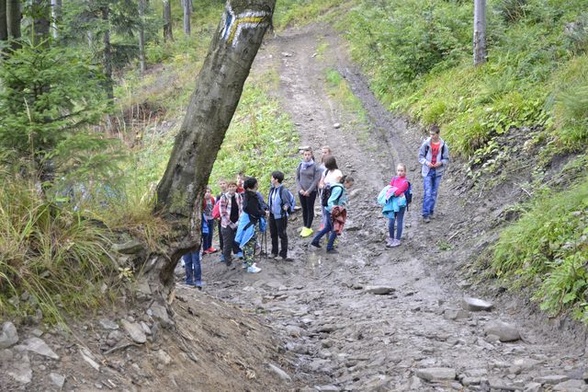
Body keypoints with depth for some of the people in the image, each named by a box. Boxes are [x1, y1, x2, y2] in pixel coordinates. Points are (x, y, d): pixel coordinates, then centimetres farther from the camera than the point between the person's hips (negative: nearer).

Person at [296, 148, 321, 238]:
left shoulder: (315, 166, -8)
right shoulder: (300, 165, 3)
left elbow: (316, 180, -10)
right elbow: (297, 178, 6)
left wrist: (308, 191, -14)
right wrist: (300, 189, -7)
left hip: (311, 191, -4)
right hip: (301, 192, 4)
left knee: (310, 209, 3)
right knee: (304, 209, 11)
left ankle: (308, 228, 10)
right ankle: (305, 227, 20)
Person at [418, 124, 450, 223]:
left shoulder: (443, 145, -4)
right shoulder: (426, 144, -6)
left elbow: (446, 159, 3)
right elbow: (420, 156, 2)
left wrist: (440, 163, -17)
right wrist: (426, 162, -16)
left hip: (438, 171, 2)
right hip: (427, 171, -2)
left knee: (434, 193, 10)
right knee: (428, 193, -8)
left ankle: (431, 212, 24)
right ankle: (425, 214, -5)